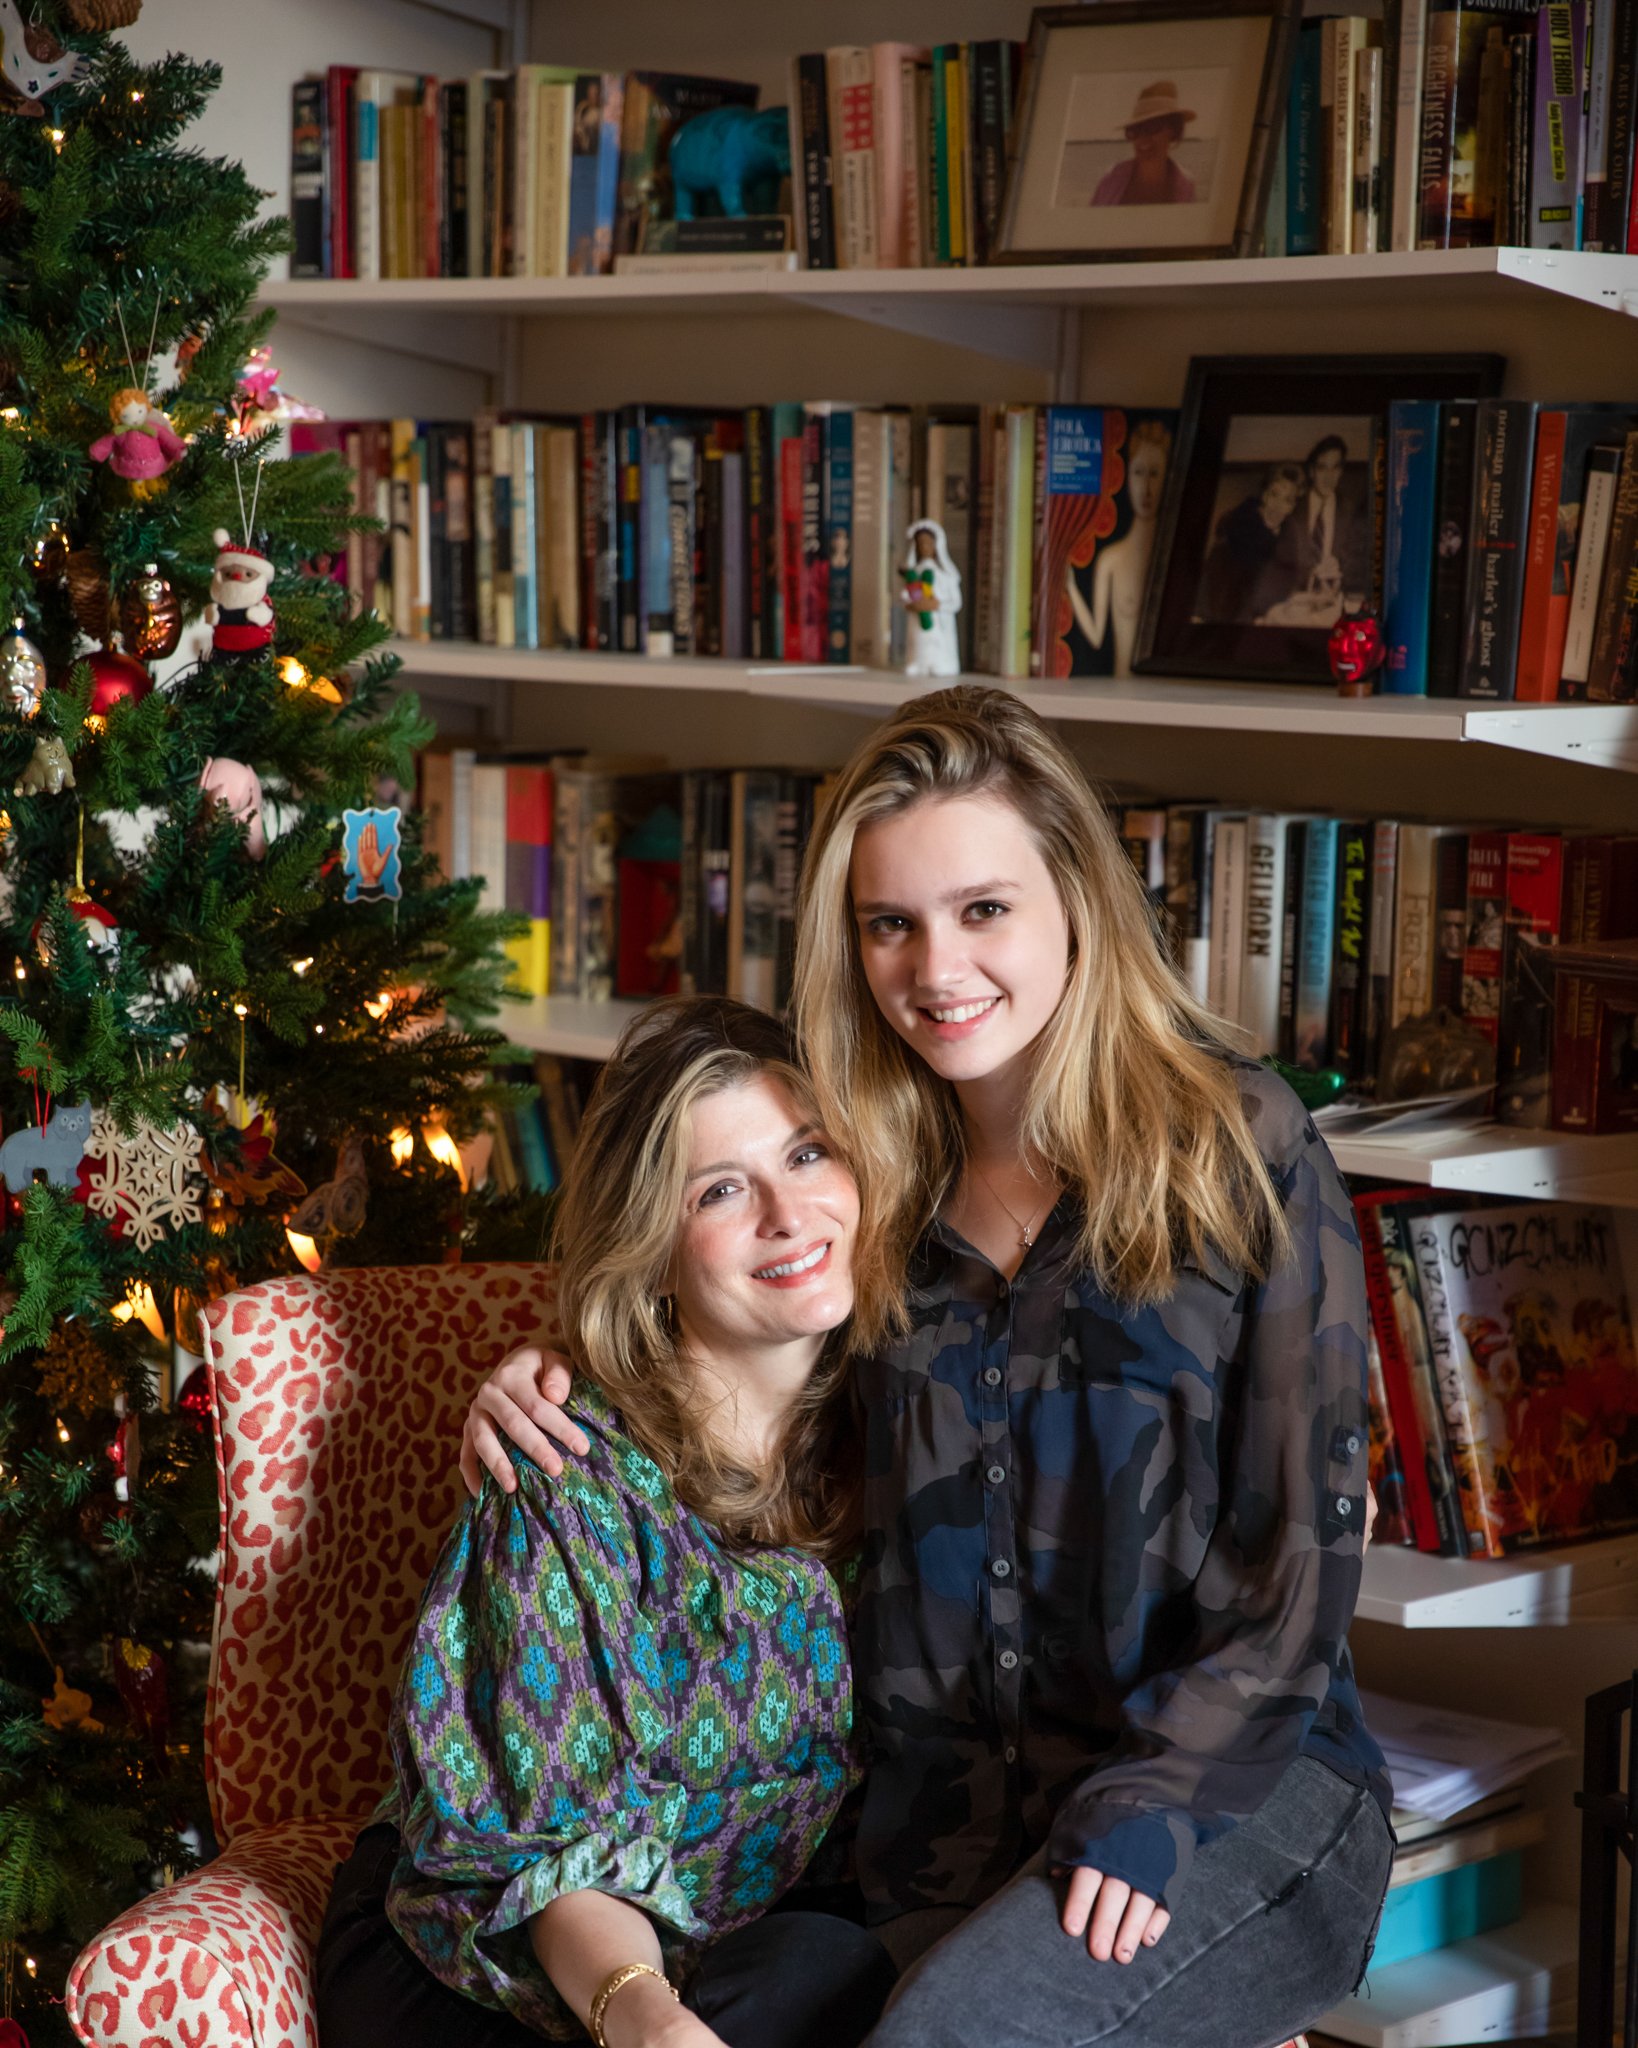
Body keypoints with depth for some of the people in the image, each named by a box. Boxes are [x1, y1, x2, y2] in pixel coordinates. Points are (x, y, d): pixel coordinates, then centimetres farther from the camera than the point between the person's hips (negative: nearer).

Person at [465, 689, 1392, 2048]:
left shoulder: (1240, 1148, -1)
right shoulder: (878, 1185, 10)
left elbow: (1303, 1553, -4)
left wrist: (1152, 1806, -15)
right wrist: (547, 1385, 5)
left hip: (1240, 1784, -4)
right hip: (954, 1825, 4)